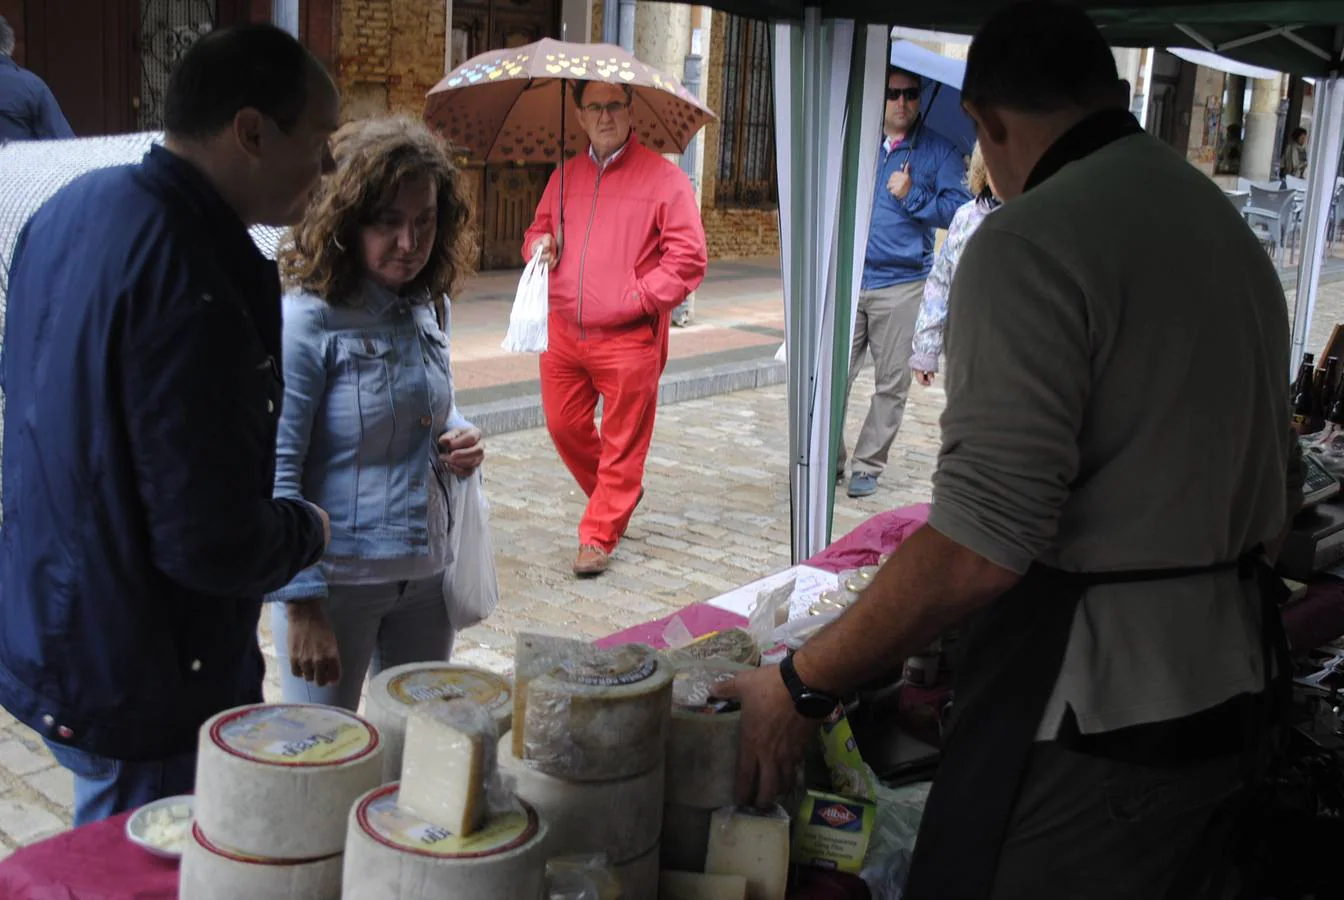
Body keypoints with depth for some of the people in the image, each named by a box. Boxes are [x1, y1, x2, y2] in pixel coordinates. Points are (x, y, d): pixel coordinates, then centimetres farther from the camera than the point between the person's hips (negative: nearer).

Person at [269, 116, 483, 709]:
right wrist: (301, 606, -20)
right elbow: (276, 476, -18)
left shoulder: (429, 308, 4)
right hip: (336, 583, -6)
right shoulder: (307, 321, -17)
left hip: (425, 572, 6)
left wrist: (461, 440, -2)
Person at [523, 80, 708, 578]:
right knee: (563, 426, 13)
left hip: (628, 338, -5)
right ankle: (616, 497, 37)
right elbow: (538, 231, 26)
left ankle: (599, 536, 14)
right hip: (563, 332, 6)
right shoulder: (565, 176, 13)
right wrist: (540, 246, 1)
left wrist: (638, 298, -15)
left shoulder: (664, 178, -4)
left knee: (622, 444, 1)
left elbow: (689, 257, -8)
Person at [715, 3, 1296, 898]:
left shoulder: (1032, 241, -17)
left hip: (1092, 713, -9)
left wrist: (802, 688, -15)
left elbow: (979, 548, -25)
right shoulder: (1230, 227, 10)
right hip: (1233, 689, 9)